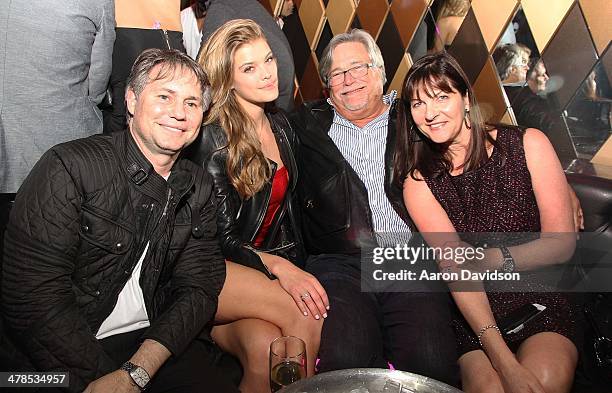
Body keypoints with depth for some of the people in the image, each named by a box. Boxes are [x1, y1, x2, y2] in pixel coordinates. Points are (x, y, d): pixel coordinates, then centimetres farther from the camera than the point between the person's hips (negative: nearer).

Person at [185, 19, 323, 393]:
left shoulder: (281, 124, 11)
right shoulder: (212, 138, -10)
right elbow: (220, 239, -12)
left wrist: (299, 270, 5)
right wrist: (278, 266, -28)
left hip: (285, 267, 5)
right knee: (266, 345, -32)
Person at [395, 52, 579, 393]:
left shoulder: (527, 144, -2)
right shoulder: (418, 183, -3)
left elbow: (563, 244, -3)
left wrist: (484, 259, -11)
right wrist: (504, 361, -22)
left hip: (545, 304, 0)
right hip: (476, 316, 0)